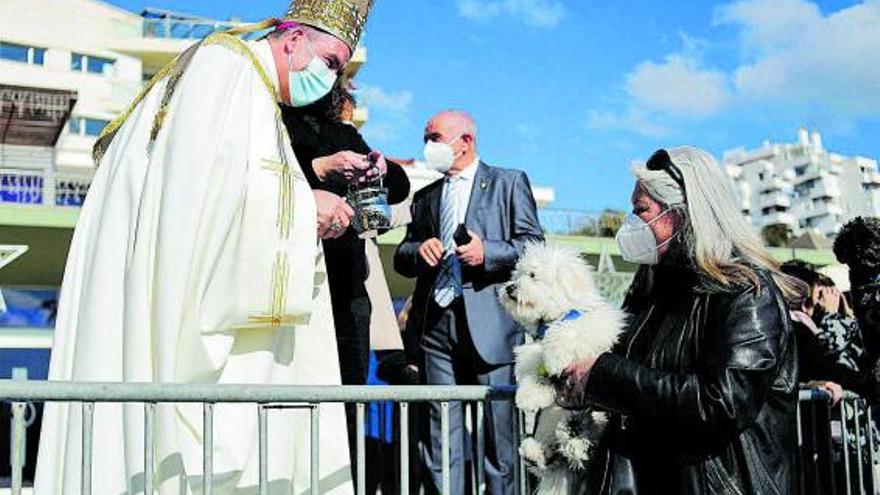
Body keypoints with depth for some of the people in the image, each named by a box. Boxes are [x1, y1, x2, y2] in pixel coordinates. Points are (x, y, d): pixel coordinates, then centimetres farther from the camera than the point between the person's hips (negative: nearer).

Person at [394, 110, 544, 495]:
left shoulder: (509, 182, 10)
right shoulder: (425, 197, 23)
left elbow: (534, 245, 2)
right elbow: (402, 259, 20)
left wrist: (487, 252, -13)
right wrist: (419, 250, -3)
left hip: (489, 321, -4)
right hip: (437, 320, 4)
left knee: (499, 426, -3)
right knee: (442, 429, 4)